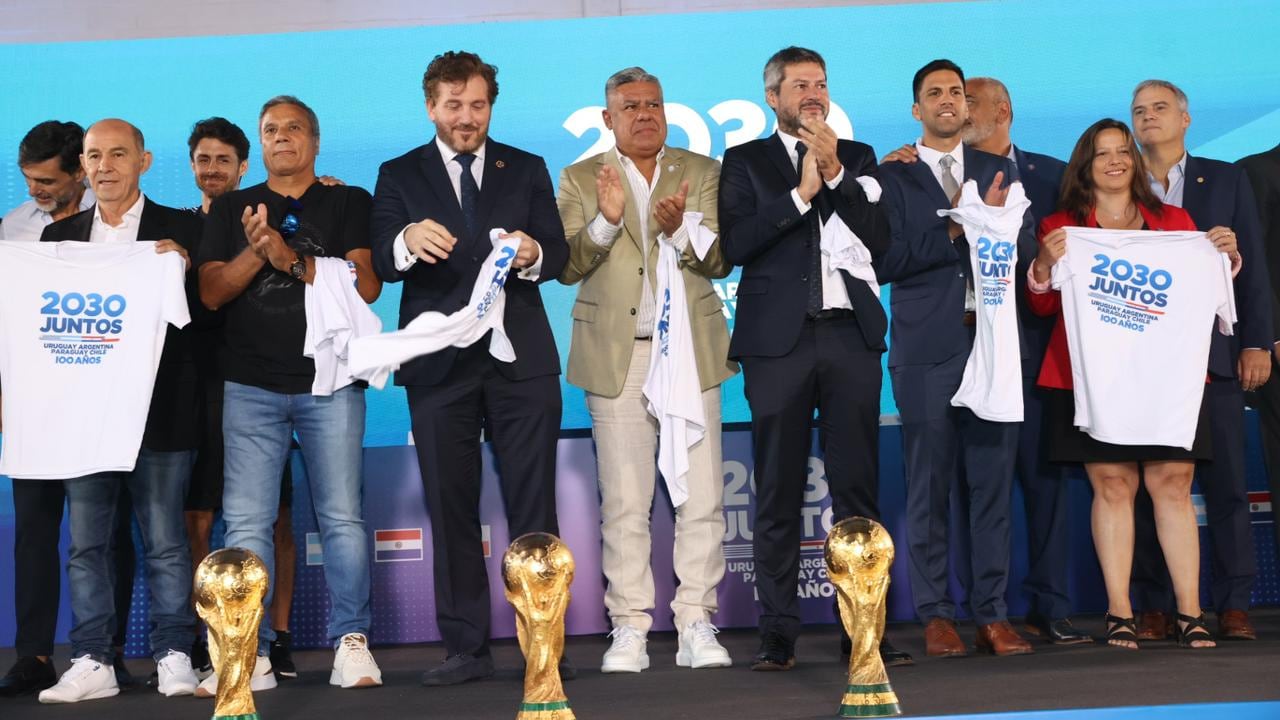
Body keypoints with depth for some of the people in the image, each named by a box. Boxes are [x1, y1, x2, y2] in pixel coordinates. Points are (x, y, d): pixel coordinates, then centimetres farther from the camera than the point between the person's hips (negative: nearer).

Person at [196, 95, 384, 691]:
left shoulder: (349, 203, 9)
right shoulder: (230, 209, 15)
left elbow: (366, 286, -3)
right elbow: (211, 292, 5)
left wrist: (291, 259, -12)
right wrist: (256, 251, -12)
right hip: (251, 385, 2)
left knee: (342, 517, -4)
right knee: (246, 521, -3)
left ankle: (351, 644, 1)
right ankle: (250, 655, 0)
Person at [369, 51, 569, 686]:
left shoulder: (527, 170, 11)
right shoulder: (399, 175, 9)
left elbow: (558, 254, 3)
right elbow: (382, 262, -4)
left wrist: (532, 254, -21)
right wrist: (408, 240, -27)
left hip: (521, 359, 0)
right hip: (439, 364, 0)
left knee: (533, 508, -1)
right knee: (450, 510, 5)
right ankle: (466, 647, 12)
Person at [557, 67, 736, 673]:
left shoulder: (702, 172, 10)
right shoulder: (580, 179, 9)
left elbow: (718, 262, 1)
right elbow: (567, 267, -2)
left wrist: (679, 230, -18)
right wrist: (606, 220, -18)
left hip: (691, 350, 1)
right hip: (616, 356, 0)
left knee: (702, 498, -1)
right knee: (624, 503, 1)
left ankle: (696, 624, 6)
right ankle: (629, 628, 8)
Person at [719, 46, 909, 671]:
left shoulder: (857, 157, 15)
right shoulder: (745, 162, 8)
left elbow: (880, 238, 2)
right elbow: (735, 244, -6)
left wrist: (835, 172, -7)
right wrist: (801, 192, -10)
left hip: (851, 336, 2)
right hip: (778, 339, -2)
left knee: (857, 486, 2)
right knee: (779, 490, 0)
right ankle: (778, 631, 5)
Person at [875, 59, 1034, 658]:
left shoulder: (998, 170, 16)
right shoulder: (891, 176, 6)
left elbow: (1025, 245, 5)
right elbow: (886, 262, -6)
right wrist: (956, 230, -10)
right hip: (927, 347, -2)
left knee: (993, 482, 3)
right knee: (929, 485, 1)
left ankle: (993, 615, 9)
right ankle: (936, 616, 8)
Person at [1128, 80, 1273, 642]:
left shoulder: (1226, 180, 10)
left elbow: (1252, 266, 7)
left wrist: (1256, 343, -1)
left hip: (1213, 354, 0)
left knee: (1226, 483, 0)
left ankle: (1233, 605, 6)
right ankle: (1153, 606, 6)